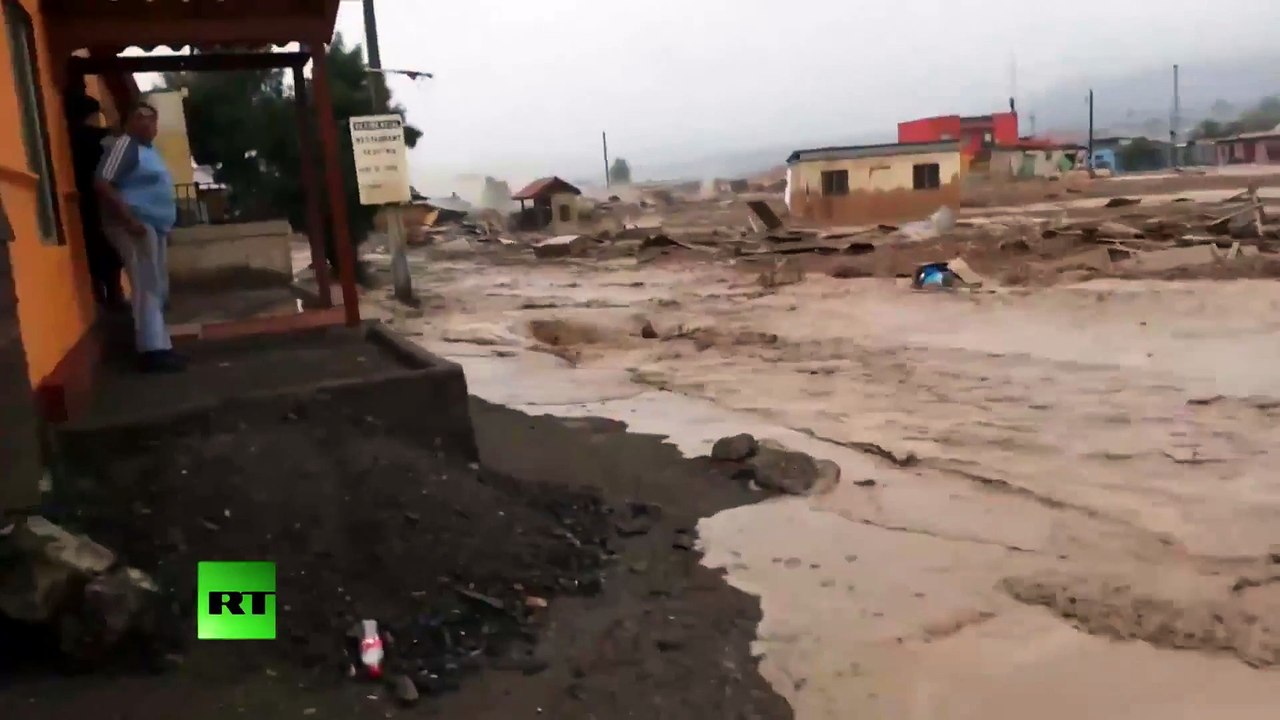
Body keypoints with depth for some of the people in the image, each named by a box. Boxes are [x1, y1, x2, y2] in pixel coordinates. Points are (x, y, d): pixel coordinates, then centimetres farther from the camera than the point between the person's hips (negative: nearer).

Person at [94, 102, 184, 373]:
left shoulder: (149, 149, 19)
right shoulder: (124, 145, -10)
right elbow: (102, 183, -19)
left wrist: (166, 222, 16)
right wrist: (129, 219, -25)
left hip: (155, 226, 10)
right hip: (136, 225, -10)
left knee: (157, 288, 12)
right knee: (147, 287, -13)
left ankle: (159, 346, 19)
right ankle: (153, 351, -14)